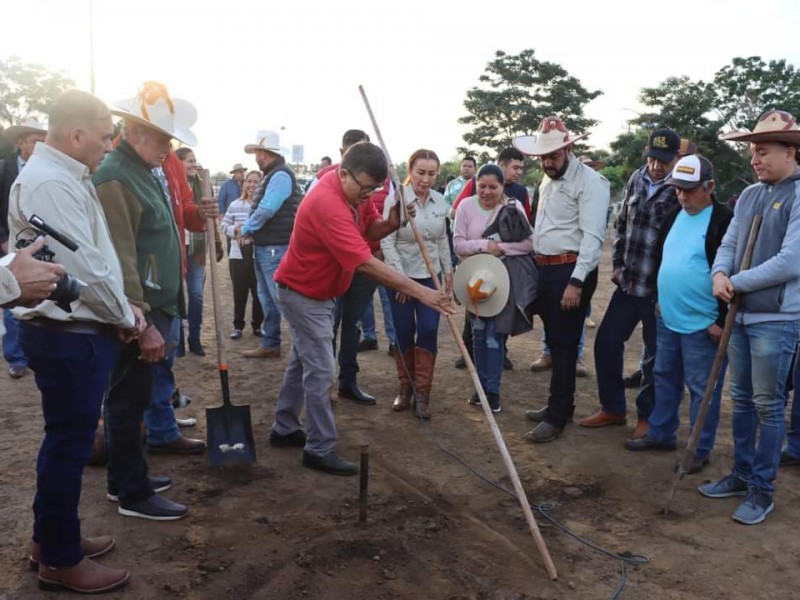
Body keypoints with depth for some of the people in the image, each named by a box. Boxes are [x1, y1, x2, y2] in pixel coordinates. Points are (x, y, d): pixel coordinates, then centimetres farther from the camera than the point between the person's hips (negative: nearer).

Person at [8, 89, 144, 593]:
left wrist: (124, 307, 6)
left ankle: (51, 537, 36)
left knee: (68, 438, 20)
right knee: (69, 443, 2)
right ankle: (61, 561, 18)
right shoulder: (50, 182, -20)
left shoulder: (66, 176, 13)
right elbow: (84, 269, -23)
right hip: (68, 336, -10)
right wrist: (125, 317, -9)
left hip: (77, 329, 10)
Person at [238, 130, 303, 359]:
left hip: (276, 248, -10)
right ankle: (270, 344, 23)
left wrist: (245, 229, -7)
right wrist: (248, 228, 4)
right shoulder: (271, 176, 17)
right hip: (265, 247, 10)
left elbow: (266, 211, -21)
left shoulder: (280, 175, -15)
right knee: (267, 298, 14)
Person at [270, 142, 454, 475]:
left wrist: (390, 224, -22)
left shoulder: (354, 190, -6)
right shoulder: (328, 205, -34)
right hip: (303, 293, -10)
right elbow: (365, 263, -38)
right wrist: (419, 291, -40)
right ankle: (320, 450, 4)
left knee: (302, 361, 18)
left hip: (319, 291, 10)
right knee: (320, 370, -6)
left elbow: (368, 229, 2)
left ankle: (284, 429, 32)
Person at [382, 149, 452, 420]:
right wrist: (400, 277, -16)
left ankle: (422, 392, 8)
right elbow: (387, 241, -13)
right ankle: (405, 386, 22)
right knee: (404, 332, 4)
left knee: (428, 331, -3)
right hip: (401, 275, -3)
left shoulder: (440, 201, 1)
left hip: (431, 276, 3)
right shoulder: (395, 198, -12)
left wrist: (448, 270, 13)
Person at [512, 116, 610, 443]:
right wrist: (536, 268, 14)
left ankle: (557, 417, 7)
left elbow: (592, 237, -20)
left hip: (571, 271, -8)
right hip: (545, 269, 9)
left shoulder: (589, 182, -12)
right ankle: (560, 403, 29)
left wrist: (576, 282, -25)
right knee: (554, 341, 16)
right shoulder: (548, 180, 16)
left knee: (564, 345, -2)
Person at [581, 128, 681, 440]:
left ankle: (648, 416, 24)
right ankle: (612, 408, 25)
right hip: (629, 282, 6)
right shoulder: (637, 179, 7)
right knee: (606, 342, 9)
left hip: (660, 288, -6)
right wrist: (617, 264, 11)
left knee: (656, 355, 7)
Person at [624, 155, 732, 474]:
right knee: (665, 378, 18)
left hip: (703, 325, -7)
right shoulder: (674, 216, 10)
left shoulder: (723, 220, -13)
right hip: (667, 318, 8)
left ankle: (700, 449, 16)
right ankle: (660, 433, 32)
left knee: (702, 389, 4)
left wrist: (722, 321, -17)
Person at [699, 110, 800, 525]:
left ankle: (762, 491, 16)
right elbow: (728, 244, 10)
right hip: (739, 315, 7)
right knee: (742, 401, 16)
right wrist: (719, 274, -11)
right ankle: (741, 474, 30)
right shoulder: (749, 195, 9)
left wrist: (736, 283, -12)